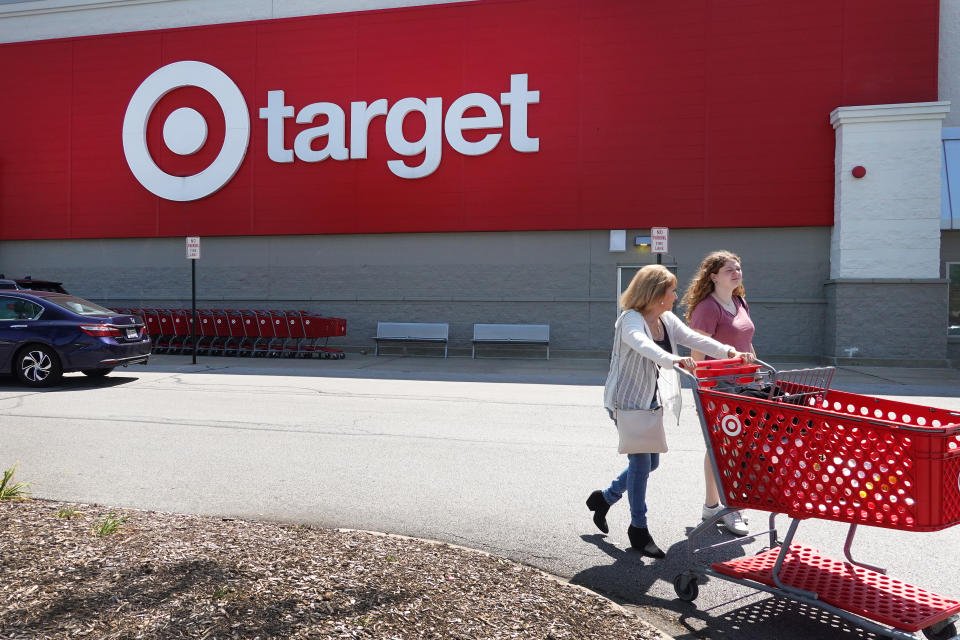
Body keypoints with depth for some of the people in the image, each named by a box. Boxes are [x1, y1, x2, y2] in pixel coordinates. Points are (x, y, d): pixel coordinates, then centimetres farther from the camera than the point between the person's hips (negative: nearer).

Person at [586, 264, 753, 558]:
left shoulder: (667, 320, 4)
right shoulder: (630, 320, -21)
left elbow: (694, 339, -4)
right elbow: (643, 345, -41)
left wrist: (729, 351, -19)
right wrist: (673, 359, -57)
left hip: (651, 401, 9)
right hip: (626, 401, -9)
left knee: (650, 462, 15)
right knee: (641, 462, -5)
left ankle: (604, 498, 35)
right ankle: (638, 528, 13)